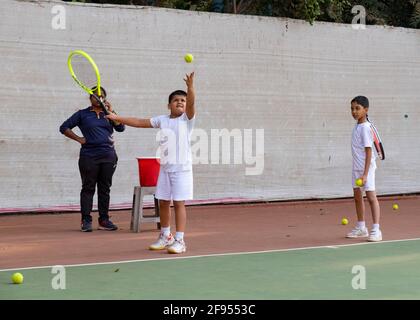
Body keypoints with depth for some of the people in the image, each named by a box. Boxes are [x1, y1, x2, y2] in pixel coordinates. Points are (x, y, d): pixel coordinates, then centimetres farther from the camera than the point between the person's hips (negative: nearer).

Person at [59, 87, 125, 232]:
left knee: (105, 189, 6)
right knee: (88, 188, -2)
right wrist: (79, 139, -3)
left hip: (108, 156, 3)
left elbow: (120, 128, -1)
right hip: (89, 156, -3)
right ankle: (86, 221, 0)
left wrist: (111, 111, -6)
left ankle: (104, 220, 12)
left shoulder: (108, 114, 14)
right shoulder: (82, 114, 7)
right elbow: (64, 127, 6)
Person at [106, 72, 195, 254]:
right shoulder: (162, 120, 9)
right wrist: (118, 118, 11)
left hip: (182, 168, -5)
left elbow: (191, 103, -22)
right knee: (163, 202, 10)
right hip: (165, 167, 5)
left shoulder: (187, 119, -3)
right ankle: (165, 237, 26)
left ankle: (179, 240, -4)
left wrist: (190, 87, -40)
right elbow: (140, 122, 14)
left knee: (179, 203, -7)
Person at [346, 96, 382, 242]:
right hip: (356, 167, 9)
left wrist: (365, 173, -23)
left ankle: (376, 230, -10)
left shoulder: (365, 128, -15)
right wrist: (359, 171, 18)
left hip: (366, 167, -9)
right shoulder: (357, 127, 10)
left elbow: (368, 152, -19)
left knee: (371, 196, -10)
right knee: (357, 196, 15)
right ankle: (361, 228, 27)